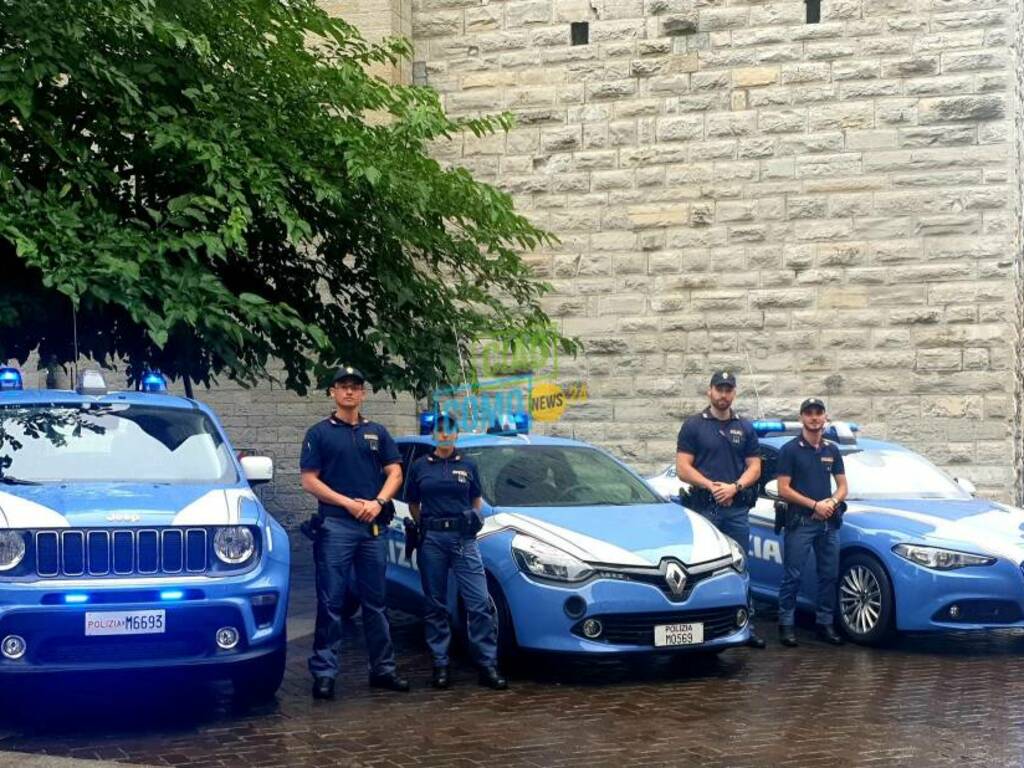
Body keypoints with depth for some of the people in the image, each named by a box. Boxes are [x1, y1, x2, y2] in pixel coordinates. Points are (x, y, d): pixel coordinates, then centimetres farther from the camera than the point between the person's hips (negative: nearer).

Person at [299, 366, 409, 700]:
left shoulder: (377, 433, 14)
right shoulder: (319, 433, 4)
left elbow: (395, 473, 10)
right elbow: (309, 481, -2)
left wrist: (378, 502, -8)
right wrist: (349, 503, -11)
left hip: (373, 526, 4)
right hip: (334, 526, -4)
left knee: (375, 602, 10)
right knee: (330, 603, -5)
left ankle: (383, 669, 16)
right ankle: (324, 673, -3)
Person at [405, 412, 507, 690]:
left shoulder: (467, 466, 10)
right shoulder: (420, 466, 7)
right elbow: (413, 505, 13)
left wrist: (471, 522, 7)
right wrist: (427, 526, 4)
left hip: (464, 539, 0)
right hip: (431, 541, 0)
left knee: (479, 603, -8)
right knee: (435, 605, 5)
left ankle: (488, 665, -5)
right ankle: (440, 664, 12)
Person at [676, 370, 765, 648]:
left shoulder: (745, 428, 13)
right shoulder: (693, 426, 3)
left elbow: (754, 467, 9)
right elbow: (683, 468, -3)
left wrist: (734, 487, -10)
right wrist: (711, 486, -14)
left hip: (737, 509, 3)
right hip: (703, 508, -3)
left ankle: (746, 626, 7)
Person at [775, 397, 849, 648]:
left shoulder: (832, 450, 13)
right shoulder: (790, 450, -2)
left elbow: (842, 486, 15)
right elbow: (783, 489, -7)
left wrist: (832, 502, -6)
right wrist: (814, 505, -14)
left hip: (829, 523, 5)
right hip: (800, 522, -5)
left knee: (829, 575, 6)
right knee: (792, 576, -5)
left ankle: (825, 623, 14)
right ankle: (786, 624, 0)